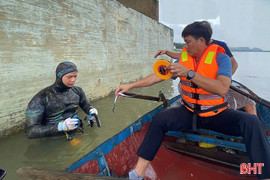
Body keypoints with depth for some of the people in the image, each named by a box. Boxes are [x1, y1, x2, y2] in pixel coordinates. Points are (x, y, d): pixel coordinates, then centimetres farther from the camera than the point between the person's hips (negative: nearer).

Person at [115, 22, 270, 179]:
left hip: (217, 114, -2)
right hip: (189, 113, 3)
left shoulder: (220, 57, -11)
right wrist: (130, 85, -1)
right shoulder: (184, 57, 3)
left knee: (251, 122, -26)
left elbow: (222, 89, -29)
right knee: (159, 119, -17)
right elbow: (159, 76, 2)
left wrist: (189, 73, -35)